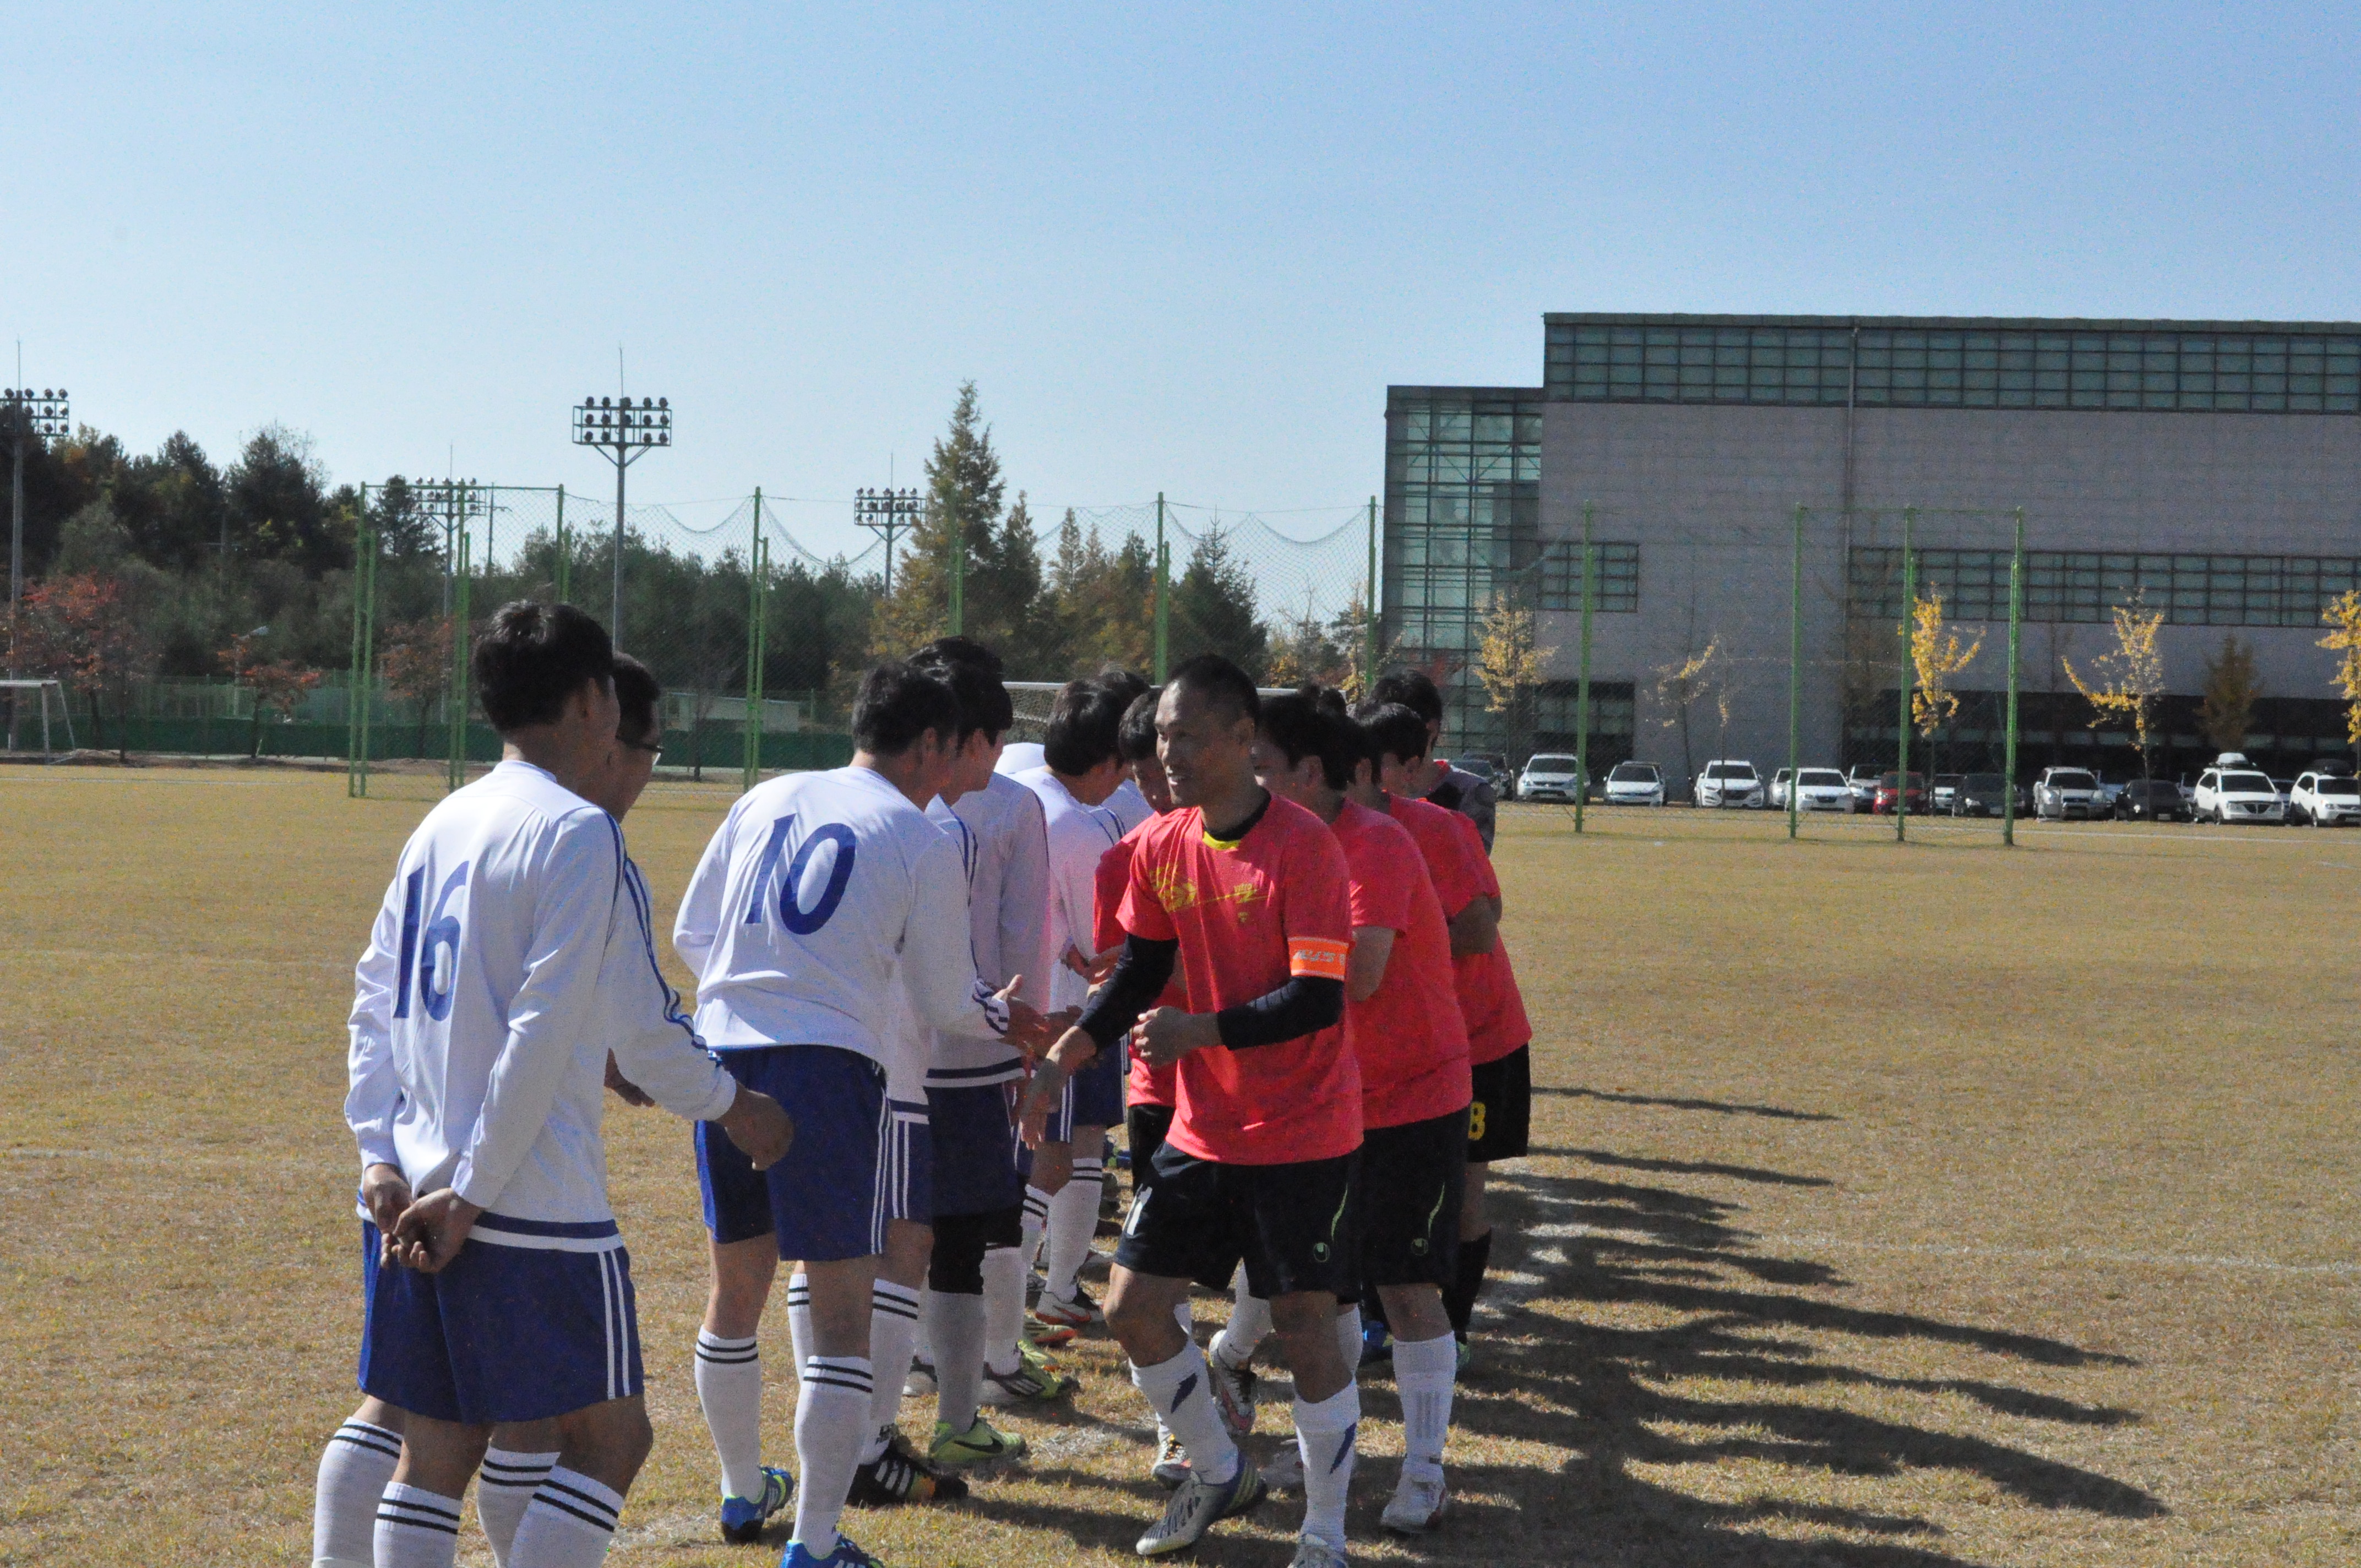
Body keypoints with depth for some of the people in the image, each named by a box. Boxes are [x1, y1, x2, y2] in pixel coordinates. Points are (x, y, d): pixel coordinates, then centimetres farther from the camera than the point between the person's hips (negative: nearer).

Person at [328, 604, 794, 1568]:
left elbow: (375, 1001, 12)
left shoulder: (442, 825, 14)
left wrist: (382, 1154, 8)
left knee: (433, 1445, 11)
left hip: (412, 1200, 8)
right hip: (536, 1210, -8)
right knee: (609, 1437, 3)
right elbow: (591, 1032, -13)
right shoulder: (578, 834, -11)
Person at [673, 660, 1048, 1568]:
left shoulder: (765, 802, 12)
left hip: (722, 1055, 6)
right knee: (841, 1312, 0)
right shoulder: (922, 841, -1)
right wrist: (999, 1017, 27)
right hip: (826, 1067, -6)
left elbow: (689, 936, 17)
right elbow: (944, 1002, 5)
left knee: (737, 1285, 21)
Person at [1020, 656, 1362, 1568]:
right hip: (1204, 1132, 6)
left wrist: (1200, 1031, -30)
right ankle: (1219, 1475, 29)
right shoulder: (1160, 848, 1)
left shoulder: (1303, 847, -18)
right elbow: (1138, 975, 10)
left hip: (1304, 1137, -6)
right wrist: (1063, 1058, -3)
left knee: (1307, 1330, -3)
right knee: (1132, 1308, 6)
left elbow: (1319, 1000, -22)